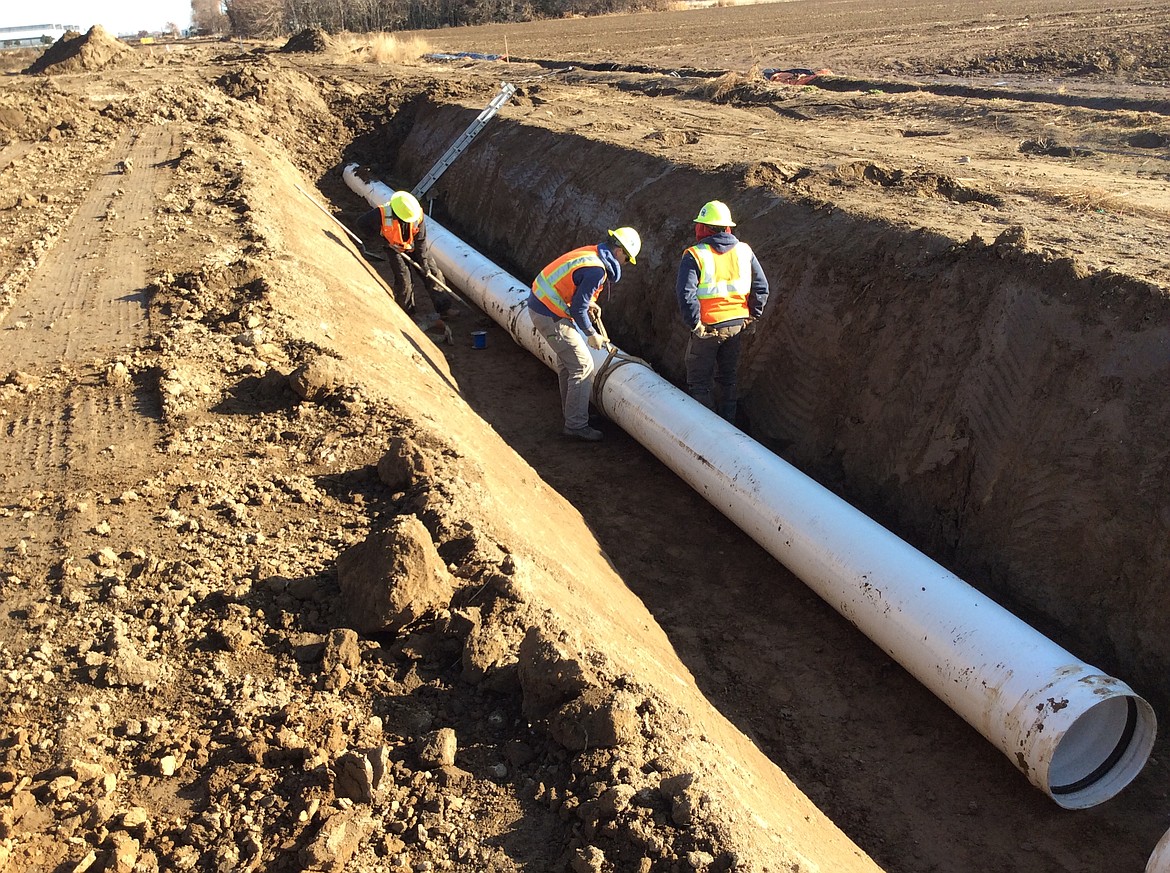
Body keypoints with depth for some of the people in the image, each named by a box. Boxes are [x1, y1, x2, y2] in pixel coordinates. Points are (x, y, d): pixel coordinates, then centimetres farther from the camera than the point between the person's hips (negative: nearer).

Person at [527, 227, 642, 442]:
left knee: (567, 359, 24)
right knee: (582, 366, -5)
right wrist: (592, 335, -7)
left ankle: (572, 410, 39)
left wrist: (588, 302, 18)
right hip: (551, 317, -10)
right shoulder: (596, 270, -22)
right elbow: (578, 308, -19)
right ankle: (576, 425, 1)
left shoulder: (590, 253, 7)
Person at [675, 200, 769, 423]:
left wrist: (694, 324, -13)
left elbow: (686, 294, -21)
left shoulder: (694, 255, -12)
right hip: (738, 325, 5)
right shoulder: (744, 251, 2)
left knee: (700, 382, 9)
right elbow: (761, 288, 3)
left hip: (708, 328, -5)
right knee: (727, 378, 19)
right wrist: (751, 317, 10)